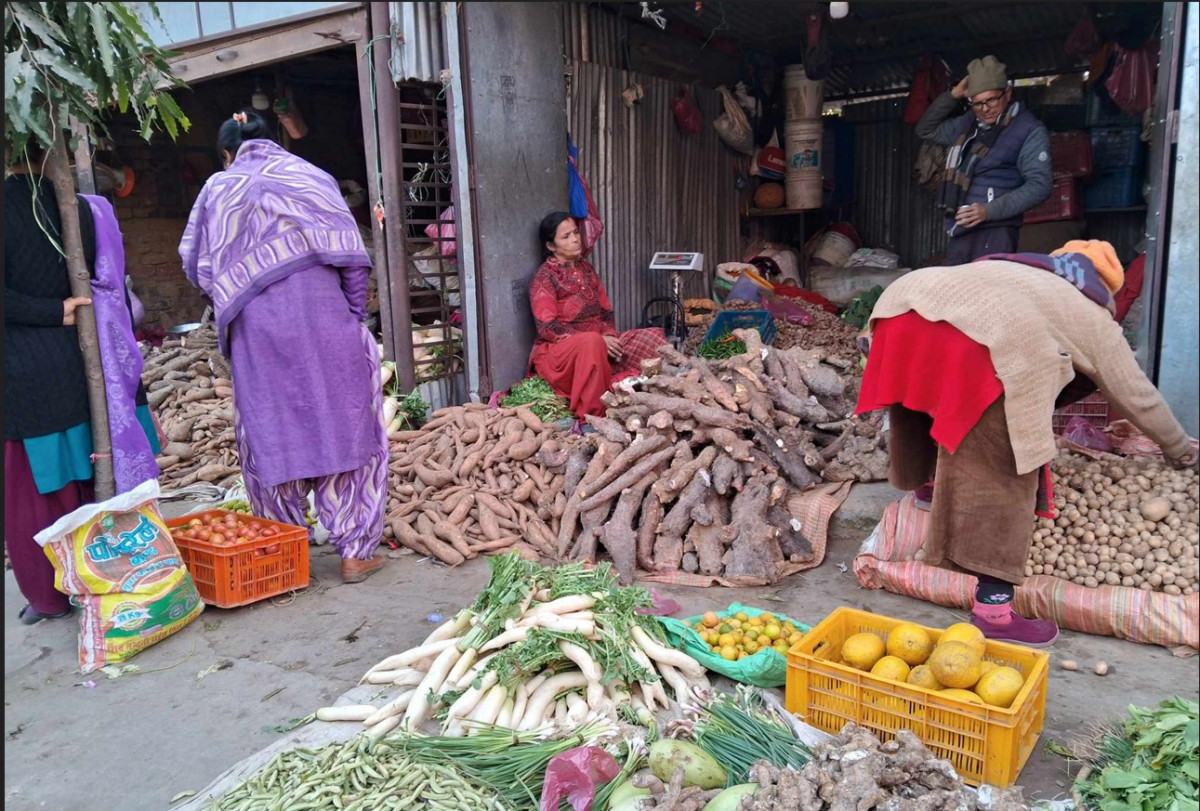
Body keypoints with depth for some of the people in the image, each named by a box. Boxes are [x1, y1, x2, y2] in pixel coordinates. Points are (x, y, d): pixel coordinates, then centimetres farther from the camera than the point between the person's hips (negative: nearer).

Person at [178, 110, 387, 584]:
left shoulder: (217, 190, 12)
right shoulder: (310, 176, 8)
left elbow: (194, 263, 17)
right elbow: (349, 253, 2)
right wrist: (355, 314, 8)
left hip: (255, 331, 2)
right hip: (321, 317, -1)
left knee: (271, 436, 9)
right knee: (343, 427, 4)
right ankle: (355, 550, 5)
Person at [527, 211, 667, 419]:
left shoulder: (586, 269, 13)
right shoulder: (544, 277, -8)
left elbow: (606, 311, 14)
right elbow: (548, 328, -18)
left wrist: (610, 336, -9)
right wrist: (597, 339, -23)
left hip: (598, 343, 7)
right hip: (556, 351, -7)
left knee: (653, 336, -5)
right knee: (591, 343, -40)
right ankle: (592, 415, -36)